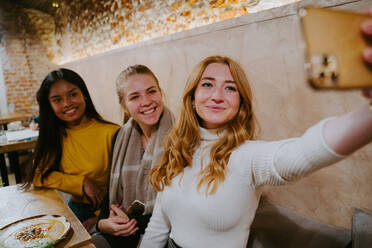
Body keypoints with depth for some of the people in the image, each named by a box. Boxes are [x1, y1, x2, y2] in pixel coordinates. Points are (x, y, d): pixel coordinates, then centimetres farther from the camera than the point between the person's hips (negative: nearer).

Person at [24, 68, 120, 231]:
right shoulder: (54, 134, 4)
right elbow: (38, 175, -1)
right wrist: (82, 183, -13)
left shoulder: (111, 133, -15)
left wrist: (99, 218, -19)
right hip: (75, 206, 5)